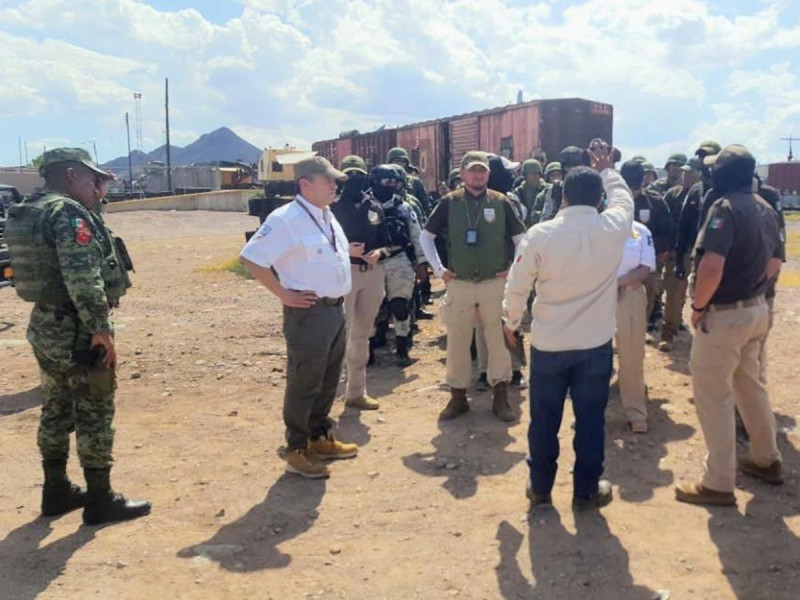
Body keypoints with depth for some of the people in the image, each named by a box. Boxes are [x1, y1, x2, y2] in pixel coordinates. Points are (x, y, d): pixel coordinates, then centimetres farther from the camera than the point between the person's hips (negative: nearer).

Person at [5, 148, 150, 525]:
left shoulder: (28, 211, 13)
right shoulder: (68, 213, -18)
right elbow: (83, 279, -26)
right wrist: (101, 329, -24)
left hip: (45, 325, 10)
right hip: (77, 329, -10)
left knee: (57, 410, 18)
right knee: (94, 413, 0)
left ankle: (56, 491, 29)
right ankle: (100, 500, 9)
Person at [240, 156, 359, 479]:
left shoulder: (328, 217, 12)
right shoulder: (285, 219, -16)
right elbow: (252, 258, -20)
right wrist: (283, 294, -18)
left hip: (336, 309, 9)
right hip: (308, 313, -9)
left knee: (328, 382, 19)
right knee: (304, 385, 1)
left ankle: (320, 438, 34)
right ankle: (297, 451, 14)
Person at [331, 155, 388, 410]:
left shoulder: (375, 207, 13)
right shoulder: (333, 207, -2)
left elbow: (385, 241, 14)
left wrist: (378, 252, -6)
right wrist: (345, 249, -21)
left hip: (373, 272, 6)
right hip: (344, 271, -5)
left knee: (362, 335, 14)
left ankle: (356, 391, 25)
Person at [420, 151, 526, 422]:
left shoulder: (500, 202, 0)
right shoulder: (449, 203, 0)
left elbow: (522, 239, 8)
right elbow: (426, 236, 7)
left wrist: (514, 269, 1)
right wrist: (439, 269, 1)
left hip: (495, 284, 0)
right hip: (459, 285, 1)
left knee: (499, 341, 6)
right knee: (457, 343, 8)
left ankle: (500, 397, 19)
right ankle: (458, 397, 22)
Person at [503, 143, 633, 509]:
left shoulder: (540, 234, -13)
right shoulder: (614, 228, -9)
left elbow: (517, 285, -5)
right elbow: (624, 197, 16)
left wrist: (511, 321, 12)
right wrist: (607, 170, 31)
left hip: (548, 344, -1)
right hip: (596, 344, 1)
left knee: (544, 419, 12)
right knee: (590, 419, 12)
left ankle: (540, 488, 26)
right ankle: (586, 491, 24)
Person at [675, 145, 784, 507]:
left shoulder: (725, 207, -19)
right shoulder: (765, 209, 9)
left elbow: (712, 265, -31)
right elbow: (774, 264, 17)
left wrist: (699, 305, -18)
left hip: (724, 314, -9)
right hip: (757, 309, 9)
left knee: (712, 396, 1)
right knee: (750, 386, 24)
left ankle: (719, 484, 9)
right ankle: (767, 460, 39)